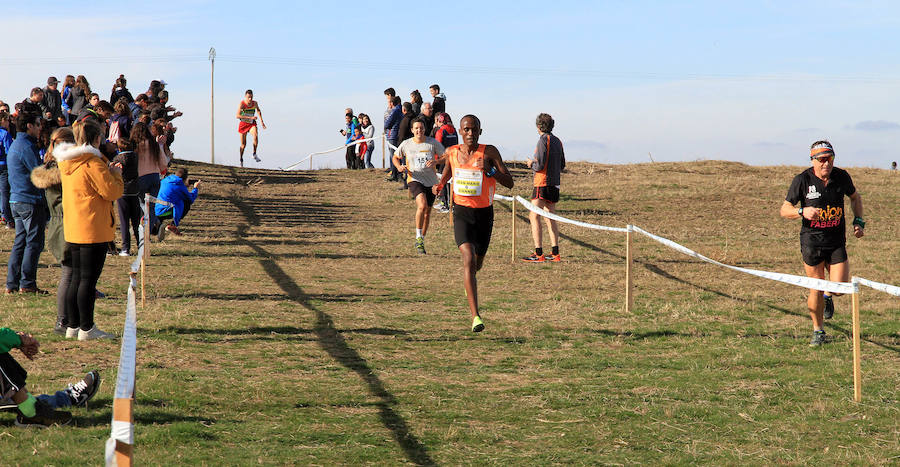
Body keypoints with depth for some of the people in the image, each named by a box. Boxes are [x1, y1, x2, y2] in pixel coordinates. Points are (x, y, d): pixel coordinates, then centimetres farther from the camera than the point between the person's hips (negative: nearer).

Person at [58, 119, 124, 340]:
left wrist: (107, 171, 16)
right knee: (88, 279, -4)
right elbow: (113, 192, -16)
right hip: (94, 230, -9)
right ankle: (87, 329, 0)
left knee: (77, 278, 14)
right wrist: (115, 174, 2)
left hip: (72, 229, 9)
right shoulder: (93, 164, -17)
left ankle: (73, 326, 18)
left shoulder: (66, 163, 11)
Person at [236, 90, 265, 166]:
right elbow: (238, 116, -30)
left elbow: (258, 111, 17)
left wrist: (261, 121, 13)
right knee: (243, 144, 5)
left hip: (252, 124, 2)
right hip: (243, 124, -2)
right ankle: (241, 159, 26)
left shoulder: (255, 103, -7)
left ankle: (254, 154, -20)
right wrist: (250, 117, -35)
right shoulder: (242, 104, -20)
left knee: (255, 135, -29)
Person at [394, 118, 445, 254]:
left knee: (427, 212, 10)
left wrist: (436, 162, -16)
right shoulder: (406, 144, 1)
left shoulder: (433, 143, 0)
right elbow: (395, 157, 16)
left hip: (431, 181, 3)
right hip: (414, 180, -3)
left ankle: (421, 242, 29)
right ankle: (419, 237, -14)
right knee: (422, 206, -28)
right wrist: (399, 167, -5)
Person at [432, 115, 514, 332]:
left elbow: (509, 183, -9)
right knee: (468, 258, -21)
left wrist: (490, 170, -24)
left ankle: (469, 280, 59)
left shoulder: (489, 152, -8)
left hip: (484, 214, 1)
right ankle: (475, 317, -27)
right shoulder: (451, 153, 0)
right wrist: (439, 185, 5)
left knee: (477, 263, 18)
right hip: (462, 212, -1)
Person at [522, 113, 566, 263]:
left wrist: (531, 164, 4)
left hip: (543, 183, -8)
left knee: (534, 216, -8)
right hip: (554, 183, 8)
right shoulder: (557, 141, 14)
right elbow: (562, 166, 19)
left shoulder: (543, 140, -11)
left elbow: (540, 165, -18)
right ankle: (555, 253, 11)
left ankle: (538, 254, -15)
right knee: (550, 218, 13)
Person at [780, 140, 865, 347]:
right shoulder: (802, 180, -11)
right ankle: (818, 331, 22)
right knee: (816, 289, 2)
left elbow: (855, 197, 18)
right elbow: (784, 209, -5)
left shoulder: (841, 177, -3)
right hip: (812, 241, -2)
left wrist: (858, 221, 6)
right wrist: (802, 211, -25)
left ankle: (828, 296, 32)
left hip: (837, 242, 2)